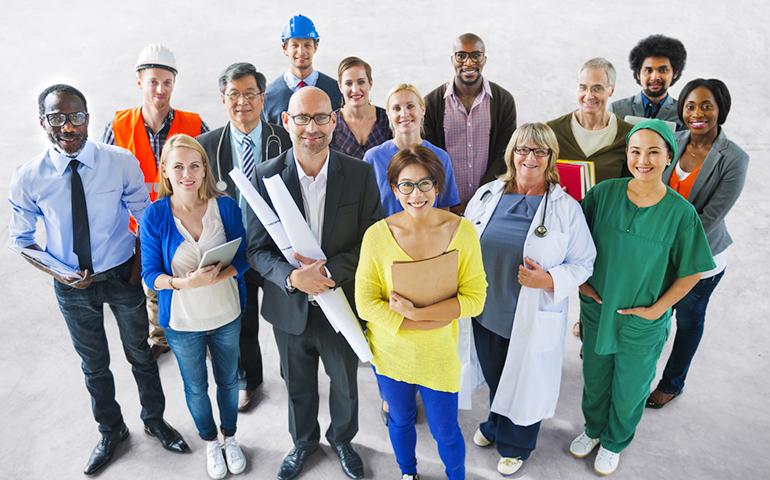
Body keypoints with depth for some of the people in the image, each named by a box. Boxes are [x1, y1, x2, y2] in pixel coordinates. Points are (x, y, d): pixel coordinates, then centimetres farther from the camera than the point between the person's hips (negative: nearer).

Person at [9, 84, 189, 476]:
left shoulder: (122, 163, -17)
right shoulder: (28, 179, -14)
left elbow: (148, 218, -4)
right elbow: (21, 240, -2)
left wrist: (140, 265, -12)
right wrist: (60, 274, -16)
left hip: (123, 276, -1)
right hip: (73, 284, 1)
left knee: (140, 354, 17)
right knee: (94, 364, 20)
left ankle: (155, 420, 44)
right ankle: (111, 431, 45)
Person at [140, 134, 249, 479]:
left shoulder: (225, 206, -13)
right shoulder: (154, 215, -14)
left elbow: (242, 259, -9)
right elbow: (150, 273, -11)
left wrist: (215, 276, -28)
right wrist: (183, 283, -30)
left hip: (226, 316, 1)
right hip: (182, 321, 0)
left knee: (228, 381, 21)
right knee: (196, 388, 20)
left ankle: (230, 437, 47)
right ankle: (210, 441, 47)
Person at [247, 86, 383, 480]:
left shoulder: (360, 174, -12)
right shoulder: (267, 175, -11)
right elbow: (258, 248, -9)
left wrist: (331, 271, -24)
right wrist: (291, 276, -27)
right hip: (289, 305, 1)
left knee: (345, 385, 22)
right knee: (298, 386, 24)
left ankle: (342, 439, 52)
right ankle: (303, 441, 53)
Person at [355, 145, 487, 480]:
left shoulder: (462, 230, -15)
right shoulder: (377, 235, -16)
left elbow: (475, 298, -14)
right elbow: (365, 302, -13)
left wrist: (417, 312, -25)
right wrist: (426, 324, -21)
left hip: (438, 353, -1)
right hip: (389, 352, 1)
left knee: (445, 431, 15)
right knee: (399, 421, 25)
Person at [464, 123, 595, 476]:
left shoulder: (567, 209, -11)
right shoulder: (487, 195, -2)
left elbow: (583, 262, -6)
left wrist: (550, 280, -24)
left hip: (533, 319, -3)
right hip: (487, 312, 3)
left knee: (525, 382, 16)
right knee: (494, 378, 24)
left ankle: (515, 446, 44)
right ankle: (495, 425, 55)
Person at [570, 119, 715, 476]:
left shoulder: (680, 212, -18)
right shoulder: (603, 193, -13)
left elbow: (690, 273, -8)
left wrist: (656, 309, -11)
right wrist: (581, 282, -4)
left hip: (643, 323, -1)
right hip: (596, 310, 2)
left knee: (629, 390, 19)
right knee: (594, 378, 23)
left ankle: (614, 442, 48)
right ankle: (593, 428, 52)